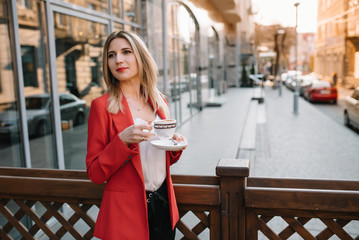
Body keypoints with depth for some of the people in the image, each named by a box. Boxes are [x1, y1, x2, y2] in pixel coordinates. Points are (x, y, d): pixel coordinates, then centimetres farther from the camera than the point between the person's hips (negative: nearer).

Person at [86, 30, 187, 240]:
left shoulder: (159, 101, 4)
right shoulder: (102, 106, -12)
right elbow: (95, 173, -11)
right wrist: (123, 140, -25)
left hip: (164, 203, 5)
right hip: (127, 210, -5)